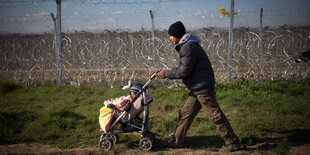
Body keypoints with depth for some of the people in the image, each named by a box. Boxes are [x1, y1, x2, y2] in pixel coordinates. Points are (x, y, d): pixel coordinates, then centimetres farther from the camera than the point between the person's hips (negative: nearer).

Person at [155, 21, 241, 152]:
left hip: (203, 87, -11)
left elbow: (184, 71, -19)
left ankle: (232, 143, 1)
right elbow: (183, 68, 19)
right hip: (197, 88, 11)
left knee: (215, 115, -5)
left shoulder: (189, 47, -19)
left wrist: (166, 74, -10)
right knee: (185, 113, 14)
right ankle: (178, 141, 24)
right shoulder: (185, 45, 14)